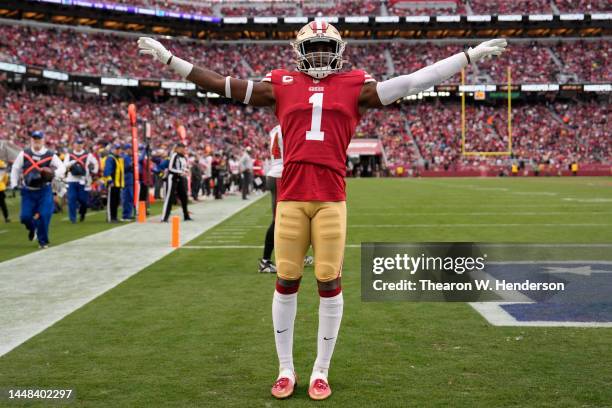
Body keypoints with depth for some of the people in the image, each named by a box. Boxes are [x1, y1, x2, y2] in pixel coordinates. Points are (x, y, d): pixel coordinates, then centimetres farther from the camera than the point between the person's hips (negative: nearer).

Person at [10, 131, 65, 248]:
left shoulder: (50, 155, -4)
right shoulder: (24, 154, 1)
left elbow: (62, 168, -3)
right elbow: (15, 169, 10)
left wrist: (54, 173, -25)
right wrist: (14, 184, 3)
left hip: (44, 191, -2)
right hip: (28, 191, 2)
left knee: (44, 215, -11)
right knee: (25, 216, -2)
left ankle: (43, 241, 8)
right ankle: (32, 229, 35)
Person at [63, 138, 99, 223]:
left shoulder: (88, 155, 6)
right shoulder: (69, 154, 7)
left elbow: (95, 163, 17)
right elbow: (65, 165, -2)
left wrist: (94, 171, 6)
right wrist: (73, 162, -18)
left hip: (83, 180, 0)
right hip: (72, 180, 0)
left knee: (83, 199, 0)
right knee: (72, 199, -4)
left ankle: (82, 213, 30)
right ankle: (72, 218, 3)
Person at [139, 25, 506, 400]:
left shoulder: (355, 87, 11)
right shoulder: (282, 85, 13)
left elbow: (413, 82, 10)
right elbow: (222, 85, 16)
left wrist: (471, 55, 9)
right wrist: (168, 58, 17)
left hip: (332, 199, 0)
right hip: (290, 197, 1)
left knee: (330, 283, 1)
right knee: (287, 282, 5)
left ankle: (321, 371, 15)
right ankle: (286, 369, 19)